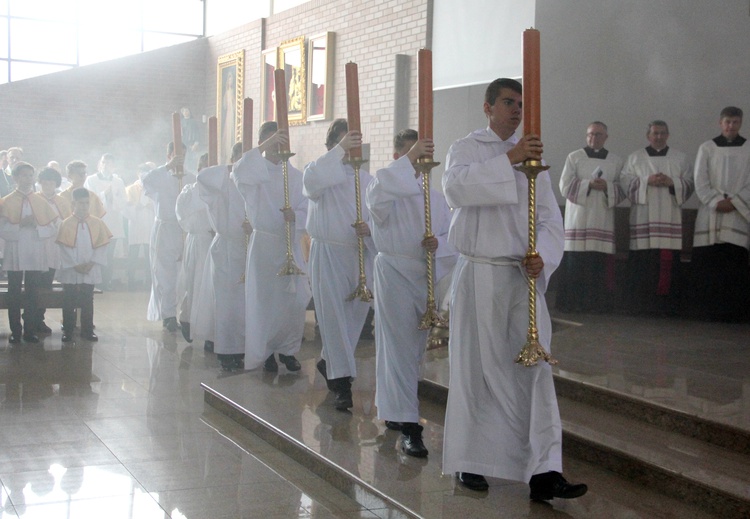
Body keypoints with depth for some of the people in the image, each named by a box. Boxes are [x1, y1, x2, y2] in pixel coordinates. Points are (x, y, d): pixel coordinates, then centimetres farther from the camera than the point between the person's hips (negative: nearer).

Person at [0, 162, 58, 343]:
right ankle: (15, 331, 10)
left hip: (36, 254, 2)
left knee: (33, 293, 4)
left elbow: (52, 228, 3)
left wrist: (36, 226, -14)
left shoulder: (41, 201, 8)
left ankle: (30, 330, 11)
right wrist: (20, 224, -19)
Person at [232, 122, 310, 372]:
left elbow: (307, 211, 3)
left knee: (294, 300, 1)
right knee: (263, 300, 0)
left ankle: (288, 349, 18)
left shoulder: (295, 175, 5)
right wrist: (264, 147, -35)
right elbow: (238, 173, -26)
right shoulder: (254, 171, -2)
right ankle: (264, 352, 15)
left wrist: (295, 215, -21)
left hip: (290, 244, 2)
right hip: (263, 241, -2)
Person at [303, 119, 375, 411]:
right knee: (333, 315, -7)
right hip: (328, 252, -4)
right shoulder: (321, 170, 0)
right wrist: (340, 151, -35)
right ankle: (341, 380, -5)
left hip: (360, 253, 4)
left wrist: (370, 228, -14)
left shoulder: (365, 178, 11)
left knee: (355, 313, 9)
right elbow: (312, 181, -25)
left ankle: (329, 363, 33)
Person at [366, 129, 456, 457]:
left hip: (428, 275, 6)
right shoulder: (386, 187, -3)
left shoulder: (434, 196, 11)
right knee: (400, 349, -7)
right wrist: (410, 158, -33)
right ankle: (408, 426, -7)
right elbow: (378, 194, -29)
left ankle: (392, 410, 29)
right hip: (395, 272, -6)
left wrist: (439, 243, -13)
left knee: (415, 349, 13)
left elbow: (453, 235, 10)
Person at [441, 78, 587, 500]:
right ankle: (470, 462, 16)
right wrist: (508, 160, -27)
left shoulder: (532, 156, 14)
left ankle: (544, 471, -8)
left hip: (525, 275, 3)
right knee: (477, 367, 2)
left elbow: (550, 217, 7)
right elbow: (456, 187, -19)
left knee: (535, 367, -6)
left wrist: (543, 256, -12)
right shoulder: (466, 149, 4)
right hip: (480, 272, -3)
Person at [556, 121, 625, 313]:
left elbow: (623, 189, 9)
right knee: (575, 261, -7)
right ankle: (573, 302, -2)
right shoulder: (574, 158, 7)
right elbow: (565, 186, -1)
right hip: (578, 218, -2)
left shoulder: (616, 161, 13)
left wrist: (607, 187, -10)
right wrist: (589, 184, -12)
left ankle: (597, 302, 2)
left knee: (600, 264, -4)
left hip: (603, 220, 2)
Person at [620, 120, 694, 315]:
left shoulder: (680, 158, 15)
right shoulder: (635, 157, 12)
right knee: (643, 260, -8)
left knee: (668, 261, -5)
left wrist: (672, 182, -8)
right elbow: (626, 181, 4)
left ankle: (665, 303, -1)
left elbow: (689, 183, 10)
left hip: (670, 217, 1)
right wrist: (647, 180, -11)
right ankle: (641, 303, -4)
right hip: (643, 217, -1)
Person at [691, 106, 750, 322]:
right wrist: (716, 202, -10)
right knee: (708, 262, -6)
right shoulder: (707, 148, 8)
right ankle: (711, 310, -1)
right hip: (710, 213, 0)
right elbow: (700, 181, 2)